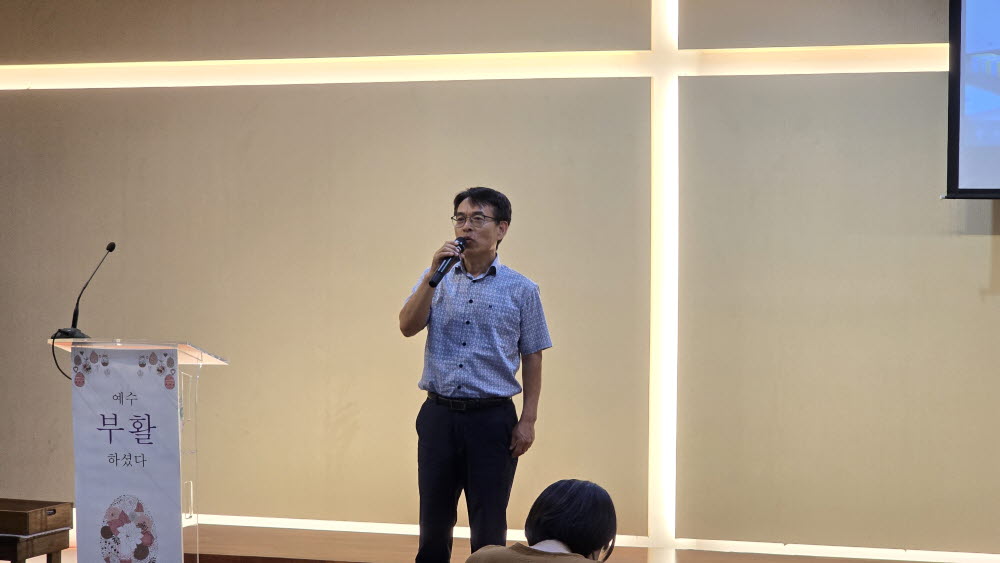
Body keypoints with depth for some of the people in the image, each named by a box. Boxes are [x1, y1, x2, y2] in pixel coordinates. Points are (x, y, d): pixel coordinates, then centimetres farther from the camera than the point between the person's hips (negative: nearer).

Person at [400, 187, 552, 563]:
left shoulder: (521, 290, 1)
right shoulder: (437, 280, 9)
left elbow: (532, 359, 3)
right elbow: (408, 326, -6)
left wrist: (528, 420, -4)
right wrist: (434, 273, -13)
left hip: (492, 418, -2)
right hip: (439, 414, 2)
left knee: (488, 528, 3)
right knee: (434, 522, 10)